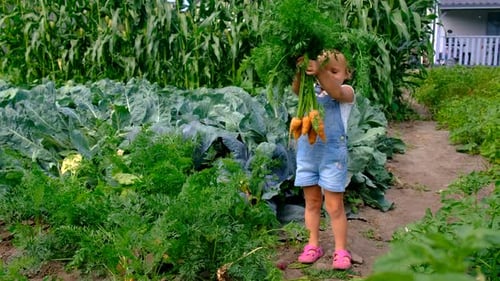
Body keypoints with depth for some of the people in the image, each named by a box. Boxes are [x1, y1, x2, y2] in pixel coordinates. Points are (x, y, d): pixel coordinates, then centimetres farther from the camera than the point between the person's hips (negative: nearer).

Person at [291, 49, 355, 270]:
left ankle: (341, 250, 16)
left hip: (332, 153, -4)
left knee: (334, 206, 3)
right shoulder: (312, 90, 7)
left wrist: (320, 72, -45)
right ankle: (313, 246, 26)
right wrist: (301, 72, -38)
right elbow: (296, 89, -16)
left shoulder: (346, 92, -2)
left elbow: (334, 91, -27)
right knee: (312, 202, 14)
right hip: (307, 152, 4)